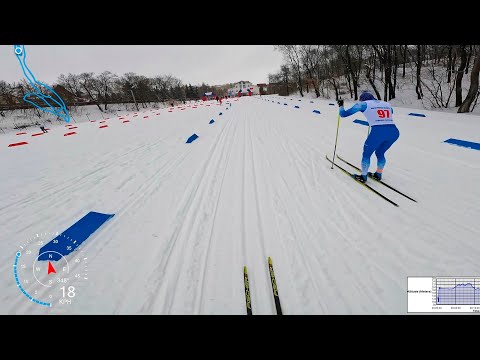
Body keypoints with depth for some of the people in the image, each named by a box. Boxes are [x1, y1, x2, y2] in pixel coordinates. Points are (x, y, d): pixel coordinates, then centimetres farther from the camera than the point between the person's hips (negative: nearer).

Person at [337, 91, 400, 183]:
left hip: (378, 132, -5)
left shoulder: (363, 104, 11)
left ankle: (363, 176, 27)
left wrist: (340, 106, 36)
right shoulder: (387, 104, 24)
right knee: (380, 153, 29)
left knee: (366, 154, 19)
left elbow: (344, 114, 15)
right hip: (394, 132, 5)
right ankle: (378, 174, 40)